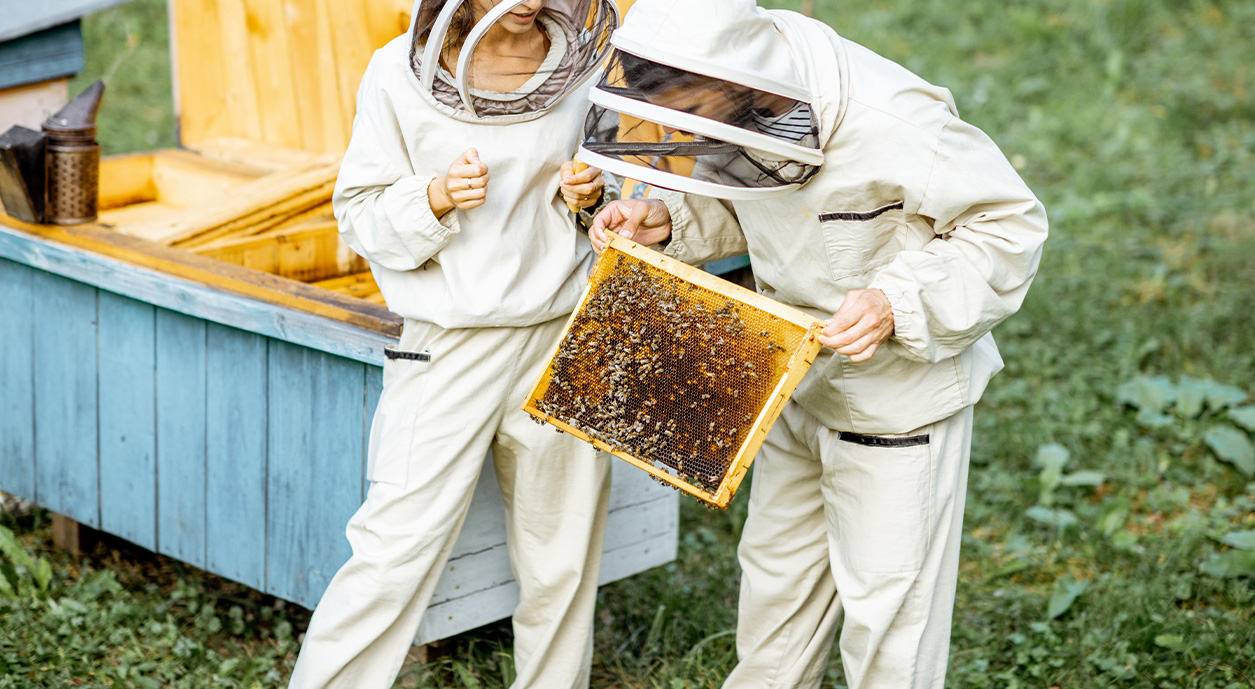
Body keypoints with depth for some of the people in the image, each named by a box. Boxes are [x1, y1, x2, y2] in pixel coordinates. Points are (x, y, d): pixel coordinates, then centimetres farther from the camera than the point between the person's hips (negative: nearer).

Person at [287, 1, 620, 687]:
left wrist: (592, 194, -5)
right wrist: (436, 200, -21)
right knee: (395, 552, -6)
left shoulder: (580, 63, 2)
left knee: (560, 564, 11)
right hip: (450, 341, -3)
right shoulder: (401, 71, -6)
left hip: (562, 336, 3)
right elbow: (360, 214, -3)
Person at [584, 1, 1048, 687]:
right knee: (776, 570, 22)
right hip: (796, 385, 7)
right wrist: (667, 220, -10)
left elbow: (1011, 225, -22)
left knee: (886, 601, 4)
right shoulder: (739, 119, -12)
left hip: (898, 393, -7)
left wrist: (900, 305, -34)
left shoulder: (888, 121, -33)